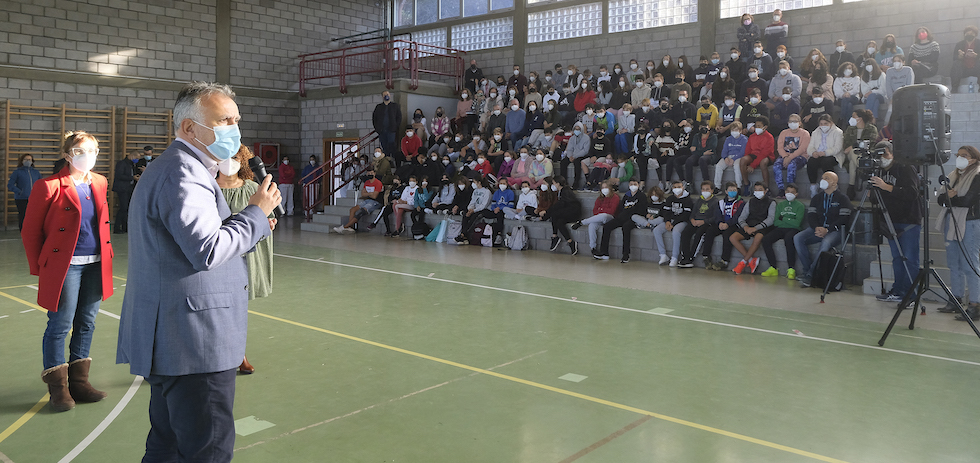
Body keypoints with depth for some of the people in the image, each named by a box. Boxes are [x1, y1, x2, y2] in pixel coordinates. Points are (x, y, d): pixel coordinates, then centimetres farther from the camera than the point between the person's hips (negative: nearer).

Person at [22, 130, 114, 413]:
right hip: (65, 266, -6)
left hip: (96, 265, 6)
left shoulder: (100, 183, 9)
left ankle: (78, 381, 25)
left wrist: (105, 255, 13)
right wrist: (39, 268, -1)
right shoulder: (49, 186, -8)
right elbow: (30, 231, -3)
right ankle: (58, 387, 13)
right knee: (60, 325, 0)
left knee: (86, 324, 13)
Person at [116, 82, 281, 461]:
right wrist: (256, 213, -14)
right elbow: (207, 251, -26)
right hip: (194, 344, -11)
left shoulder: (180, 168, 20)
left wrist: (251, 224, 9)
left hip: (172, 341, 11)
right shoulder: (183, 174, -17)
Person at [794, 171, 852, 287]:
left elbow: (843, 218, -8)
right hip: (817, 229, 5)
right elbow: (811, 215, 8)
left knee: (826, 242, -38)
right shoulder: (817, 198, 17)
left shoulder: (842, 198, 2)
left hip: (834, 231, -5)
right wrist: (816, 228, -14)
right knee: (797, 238, -22)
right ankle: (807, 267, -18)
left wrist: (827, 230, -19)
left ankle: (809, 274, -33)